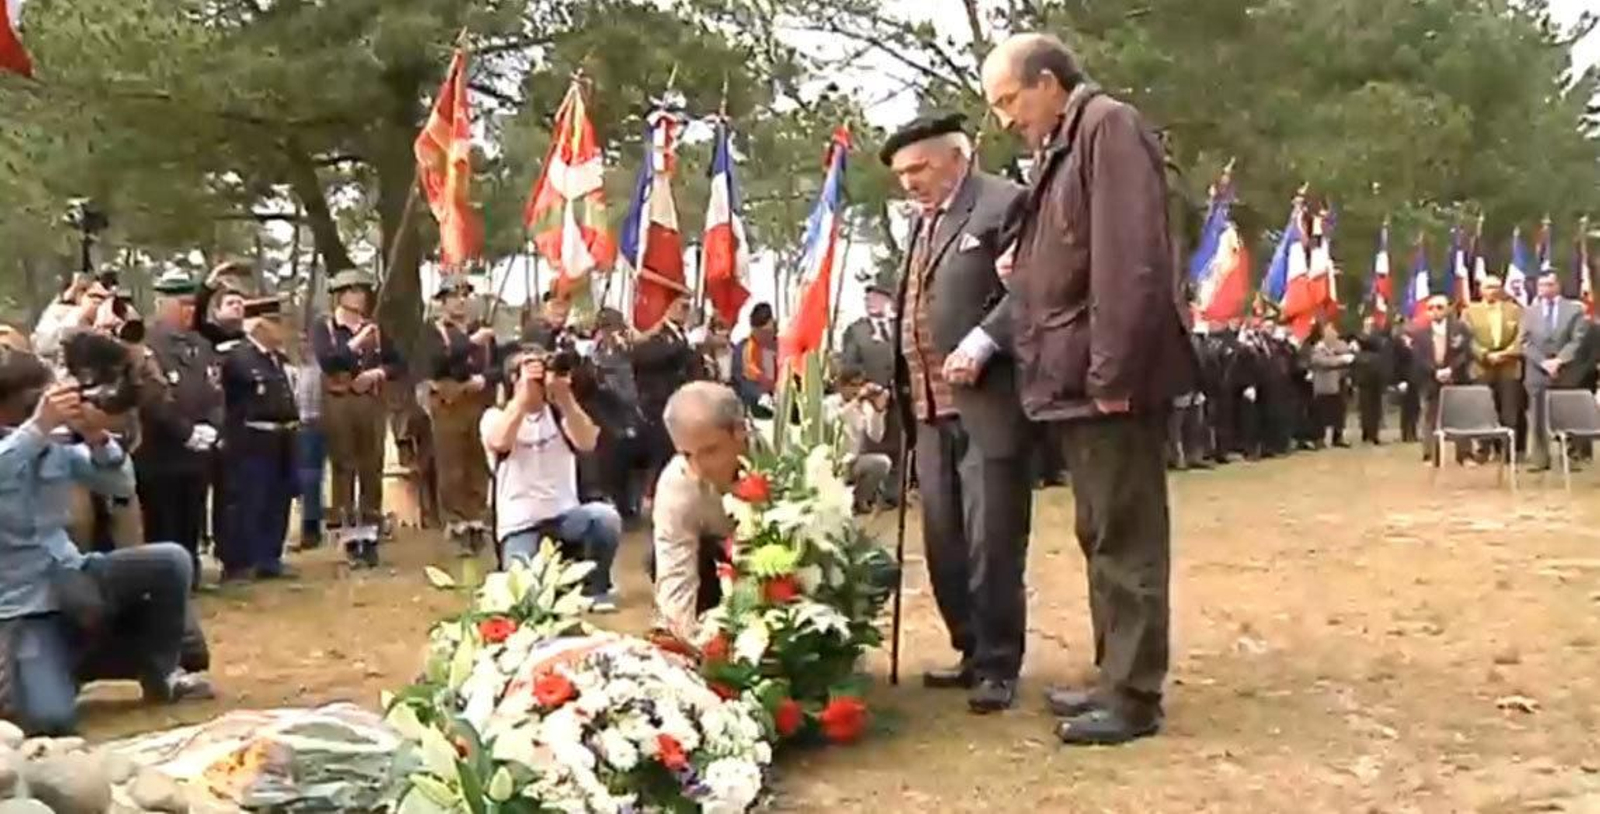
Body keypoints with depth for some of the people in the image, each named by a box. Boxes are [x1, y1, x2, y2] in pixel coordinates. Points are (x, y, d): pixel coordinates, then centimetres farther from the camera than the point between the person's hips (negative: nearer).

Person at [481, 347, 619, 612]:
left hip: (564, 515, 2)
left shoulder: (560, 412, 8)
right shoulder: (496, 416, 2)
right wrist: (524, 394, -25)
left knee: (606, 517, -29)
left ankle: (595, 587, -4)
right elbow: (500, 443, -23)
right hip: (520, 525, -2)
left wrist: (565, 396, -24)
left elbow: (587, 443, -13)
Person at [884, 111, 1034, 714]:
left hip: (988, 405, -9)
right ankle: (972, 652, 26)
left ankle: (999, 666, 8)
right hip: (931, 406, 9)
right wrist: (903, 387, 14)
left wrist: (981, 342, -23)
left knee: (991, 543, -4)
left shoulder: (1003, 203, -6)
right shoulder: (922, 221, 20)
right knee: (943, 542, 13)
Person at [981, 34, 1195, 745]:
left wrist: (1112, 372, -22)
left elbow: (1130, 260, -20)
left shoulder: (1109, 128, -10)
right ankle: (1115, 676, 25)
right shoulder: (1063, 146, 19)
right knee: (1100, 536, 15)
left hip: (1113, 381, -10)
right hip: (1079, 380, 10)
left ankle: (1135, 695, 5)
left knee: (1126, 537, -3)